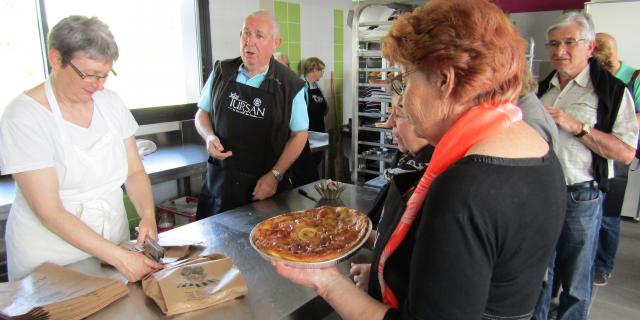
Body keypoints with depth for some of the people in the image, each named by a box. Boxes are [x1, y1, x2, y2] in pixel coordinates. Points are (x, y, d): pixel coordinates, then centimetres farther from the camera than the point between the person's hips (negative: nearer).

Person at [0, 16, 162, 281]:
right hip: (49, 255, -4)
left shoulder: (110, 101, -4)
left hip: (113, 237, 5)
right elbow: (49, 211, -22)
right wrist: (119, 258, -27)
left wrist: (148, 215, -17)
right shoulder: (23, 116, -18)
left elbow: (134, 171, 1)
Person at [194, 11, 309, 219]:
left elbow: (299, 133, -2)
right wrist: (209, 137, -9)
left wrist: (275, 175, -10)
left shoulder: (290, 85, -8)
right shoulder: (221, 72, 1)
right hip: (219, 180, 3)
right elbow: (202, 113, 12)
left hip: (265, 186, -2)